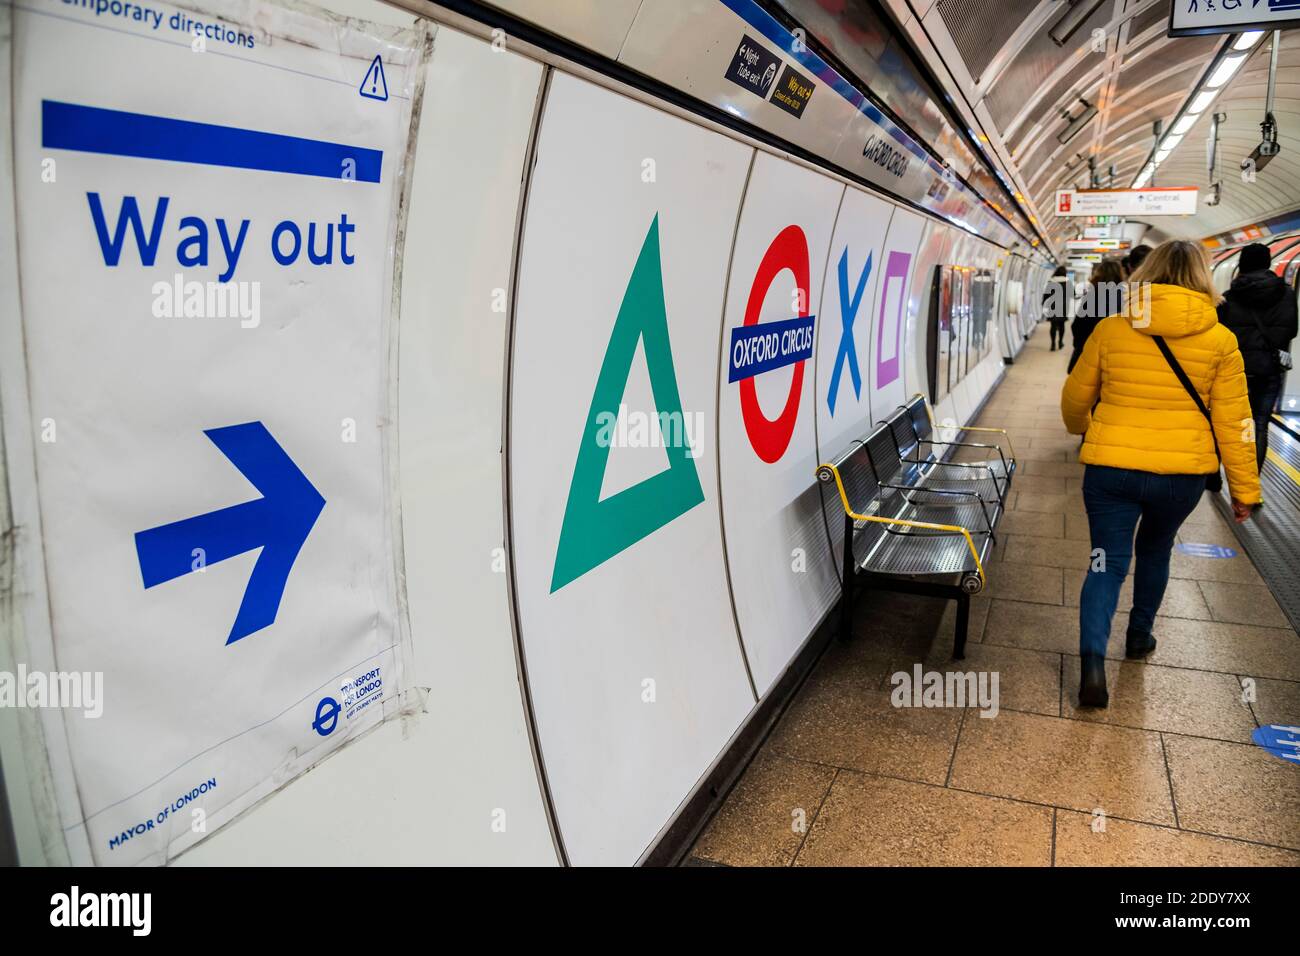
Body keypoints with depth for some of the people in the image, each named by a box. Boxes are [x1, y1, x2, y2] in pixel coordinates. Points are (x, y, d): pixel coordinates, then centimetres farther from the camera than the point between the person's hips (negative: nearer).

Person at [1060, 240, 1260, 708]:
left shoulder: (1110, 330, -3)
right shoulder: (1220, 341, -3)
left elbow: (1075, 397, 7)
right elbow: (1232, 422, -2)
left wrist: (1080, 428, 30)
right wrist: (1245, 488, 7)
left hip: (1111, 467, -1)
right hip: (1182, 473, 1)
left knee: (1108, 562, 6)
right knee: (1155, 548, 26)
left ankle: (1092, 660, -12)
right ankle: (1140, 634, 41)